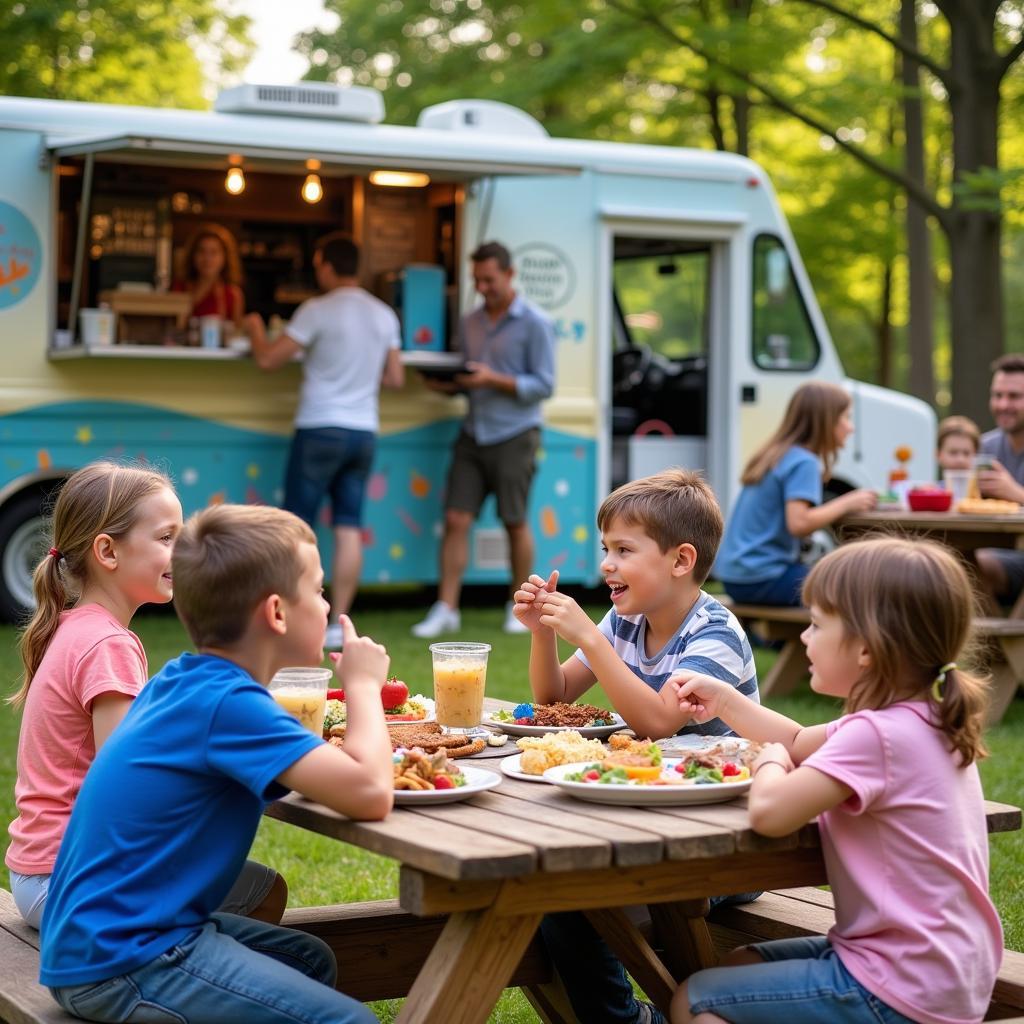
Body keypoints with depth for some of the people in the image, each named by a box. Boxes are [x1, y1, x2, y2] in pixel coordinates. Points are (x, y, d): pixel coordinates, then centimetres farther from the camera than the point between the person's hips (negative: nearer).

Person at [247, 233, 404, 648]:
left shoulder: (317, 310, -9)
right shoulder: (385, 315, 9)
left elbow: (268, 360, -7)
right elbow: (395, 378, 13)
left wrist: (255, 330, 12)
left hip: (320, 429, -5)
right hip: (364, 431, 5)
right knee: (349, 528, 4)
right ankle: (337, 624, 4)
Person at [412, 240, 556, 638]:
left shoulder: (534, 323, -6)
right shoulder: (470, 322, 12)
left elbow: (544, 385, -10)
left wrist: (494, 380, -20)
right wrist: (446, 385, -5)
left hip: (514, 435, -5)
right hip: (473, 434, 5)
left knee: (515, 523, 4)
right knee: (456, 519, -2)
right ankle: (446, 609, 0)